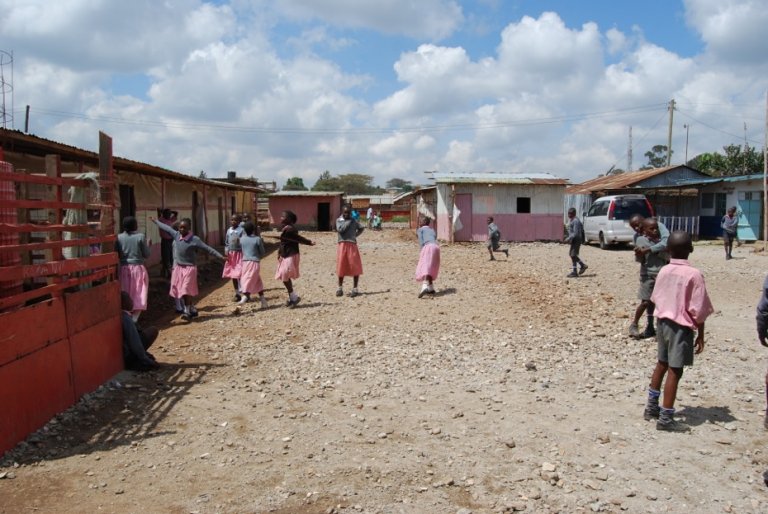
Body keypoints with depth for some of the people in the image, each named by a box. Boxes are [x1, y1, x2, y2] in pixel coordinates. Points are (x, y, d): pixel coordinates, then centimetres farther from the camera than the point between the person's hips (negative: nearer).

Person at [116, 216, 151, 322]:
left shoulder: (119, 237, 0)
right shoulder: (141, 236, -7)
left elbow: (116, 255, 3)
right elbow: (146, 255, -3)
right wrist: (148, 245, 14)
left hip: (124, 269, 3)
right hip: (138, 268, -3)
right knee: (138, 296, 1)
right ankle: (133, 321, -8)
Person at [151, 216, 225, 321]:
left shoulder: (195, 240, -15)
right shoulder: (176, 235, -2)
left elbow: (208, 249, -13)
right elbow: (167, 228, 14)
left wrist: (221, 257, -17)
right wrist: (155, 221, 28)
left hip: (189, 267, -6)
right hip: (178, 267, 6)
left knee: (187, 290, -11)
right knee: (180, 290, 10)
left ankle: (187, 311, -4)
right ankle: (192, 309, 22)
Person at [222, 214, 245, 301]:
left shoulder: (241, 230, -8)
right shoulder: (229, 230, 9)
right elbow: (226, 242, 14)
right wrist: (226, 252, 4)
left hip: (239, 253, -6)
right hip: (231, 254, 6)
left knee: (240, 274, -10)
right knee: (233, 275, 10)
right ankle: (237, 293, 22)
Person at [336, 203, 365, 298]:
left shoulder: (354, 221, 6)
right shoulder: (339, 220, 5)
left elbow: (361, 228, 20)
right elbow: (340, 229, -13)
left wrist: (355, 235, 7)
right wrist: (349, 221, -9)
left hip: (352, 245, 0)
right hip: (342, 245, 0)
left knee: (355, 267, -1)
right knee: (341, 267, 4)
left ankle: (355, 289, 7)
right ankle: (340, 288, 16)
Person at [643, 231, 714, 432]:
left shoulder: (663, 271, 0)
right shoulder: (694, 274, -16)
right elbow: (698, 310, -14)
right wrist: (700, 335, -3)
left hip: (663, 322, 6)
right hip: (681, 327, -6)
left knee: (661, 364, 20)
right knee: (674, 371, -1)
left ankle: (651, 407, 32)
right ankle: (666, 418, 4)